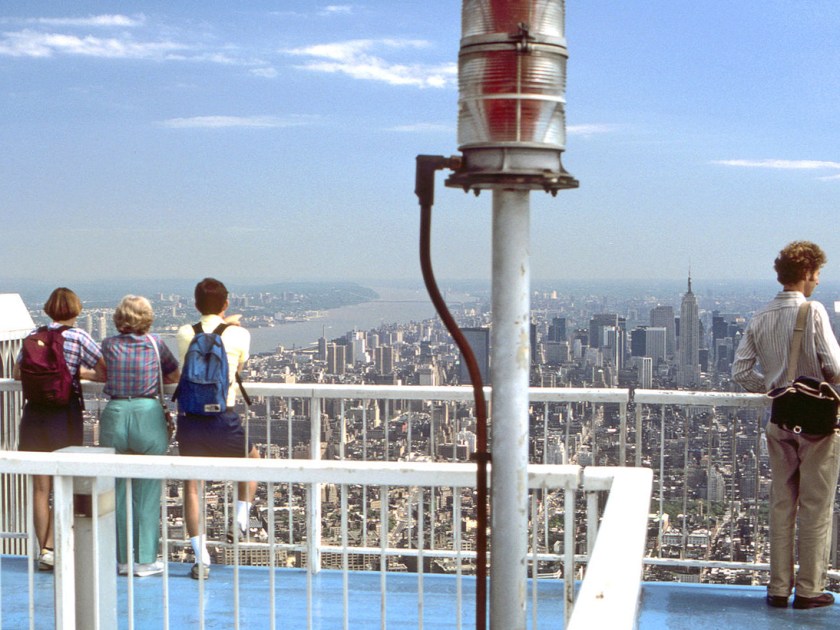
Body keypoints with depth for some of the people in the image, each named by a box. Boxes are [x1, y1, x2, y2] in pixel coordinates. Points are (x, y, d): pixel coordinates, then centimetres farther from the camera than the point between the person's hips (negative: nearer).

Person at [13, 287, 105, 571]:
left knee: (40, 488, 10)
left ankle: (43, 549, 14)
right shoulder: (78, 336, -6)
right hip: (66, 413, -3)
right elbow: (106, 373, -7)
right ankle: (51, 548, -3)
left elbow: (17, 372, 15)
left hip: (34, 413, 4)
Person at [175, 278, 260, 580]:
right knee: (252, 459, 28)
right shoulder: (239, 334, -1)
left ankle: (201, 558, 6)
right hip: (223, 418, -2)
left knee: (192, 486, 9)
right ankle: (241, 521, 22)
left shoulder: (184, 334, 5)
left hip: (188, 417, 2)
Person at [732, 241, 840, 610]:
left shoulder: (760, 319, 4)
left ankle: (779, 588, 16)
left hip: (779, 421, 5)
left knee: (781, 505, 12)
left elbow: (740, 371, 3)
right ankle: (809, 590, 9)